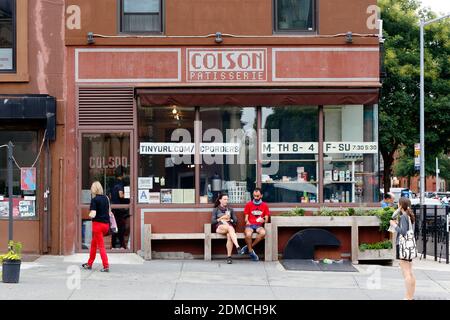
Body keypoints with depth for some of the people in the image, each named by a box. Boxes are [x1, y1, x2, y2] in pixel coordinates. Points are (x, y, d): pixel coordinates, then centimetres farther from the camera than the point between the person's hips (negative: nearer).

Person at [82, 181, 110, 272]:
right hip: (106, 224, 7)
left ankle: (106, 266, -8)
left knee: (101, 246, -3)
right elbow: (109, 212, 13)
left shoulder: (94, 200, -12)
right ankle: (89, 264, 29)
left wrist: (90, 214, 3)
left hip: (98, 224, -7)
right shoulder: (105, 198, 8)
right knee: (93, 243, 20)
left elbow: (93, 214, -16)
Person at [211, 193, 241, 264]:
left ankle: (229, 257, -42)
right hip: (219, 227, -2)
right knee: (229, 227, -40)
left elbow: (235, 221, 17)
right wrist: (220, 219, -4)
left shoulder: (230, 210, 25)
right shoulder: (216, 210, 18)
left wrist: (229, 219, -1)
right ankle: (237, 246, -56)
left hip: (230, 226, 2)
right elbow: (212, 221, 8)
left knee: (229, 236, -37)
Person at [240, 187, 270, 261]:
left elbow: (266, 219, 11)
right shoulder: (249, 204, 11)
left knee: (263, 233, -36)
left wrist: (263, 220, -12)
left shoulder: (264, 205, 13)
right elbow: (246, 218, 10)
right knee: (248, 234, -37)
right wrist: (247, 222, -13)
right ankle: (251, 252, -17)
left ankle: (248, 247, -18)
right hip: (250, 225, -1)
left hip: (259, 225, 1)